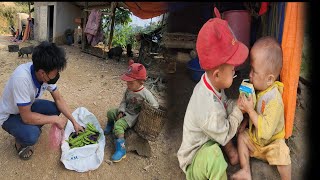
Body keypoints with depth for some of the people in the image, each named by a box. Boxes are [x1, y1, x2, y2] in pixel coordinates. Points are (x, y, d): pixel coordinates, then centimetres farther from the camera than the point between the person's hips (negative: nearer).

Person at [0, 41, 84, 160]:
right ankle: (21, 139, 4)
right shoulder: (22, 78, -40)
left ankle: (32, 128, 9)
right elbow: (27, 117, -33)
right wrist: (56, 120, -22)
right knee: (31, 136, -31)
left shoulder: (46, 74, -20)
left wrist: (74, 122, -7)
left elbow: (58, 99, -6)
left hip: (27, 106, 6)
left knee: (55, 109, -12)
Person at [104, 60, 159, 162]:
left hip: (134, 116, -7)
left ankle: (121, 149, -22)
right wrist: (121, 112, -11)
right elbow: (124, 101, 5)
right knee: (110, 113, 4)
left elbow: (155, 106, -17)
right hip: (125, 111, 7)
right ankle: (110, 126, 39)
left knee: (118, 124, -25)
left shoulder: (145, 93, -25)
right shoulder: (128, 90, -6)